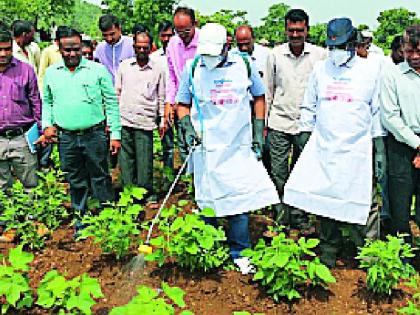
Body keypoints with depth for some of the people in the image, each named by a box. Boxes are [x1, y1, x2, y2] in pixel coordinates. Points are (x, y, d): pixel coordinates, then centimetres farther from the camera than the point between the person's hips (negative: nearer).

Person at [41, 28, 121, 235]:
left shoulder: (98, 70, -2)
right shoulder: (51, 73, 8)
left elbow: (111, 103, 0)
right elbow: (47, 102, 19)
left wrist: (115, 134, -4)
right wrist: (47, 124, 2)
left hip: (95, 134, -2)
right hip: (66, 138, 3)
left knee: (100, 179, 5)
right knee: (76, 183, 12)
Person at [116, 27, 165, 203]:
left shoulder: (158, 69, 5)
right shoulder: (124, 65, 10)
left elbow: (161, 97, 11)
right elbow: (116, 93, 14)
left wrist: (163, 120, 8)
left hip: (145, 122, -2)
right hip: (123, 120, 2)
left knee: (145, 161, -1)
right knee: (125, 159, 5)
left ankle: (146, 193, 13)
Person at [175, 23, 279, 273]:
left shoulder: (244, 65, 1)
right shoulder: (193, 68, 0)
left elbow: (259, 97, 13)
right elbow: (183, 103, 11)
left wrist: (258, 133, 7)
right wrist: (187, 127, -5)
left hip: (240, 145, 0)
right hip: (207, 146, 0)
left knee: (240, 197, 1)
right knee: (207, 199, 6)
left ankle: (238, 251, 15)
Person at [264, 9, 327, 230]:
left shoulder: (320, 55, -1)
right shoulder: (275, 54, 2)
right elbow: (268, 90, 8)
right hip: (279, 123, 1)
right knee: (278, 175, 3)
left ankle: (300, 218, 22)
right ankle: (281, 218, 16)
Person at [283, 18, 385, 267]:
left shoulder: (372, 70, 1)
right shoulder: (320, 69, 9)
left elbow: (378, 111, 4)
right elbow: (309, 106, 16)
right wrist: (306, 136, 11)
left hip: (357, 149, -2)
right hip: (323, 146, 3)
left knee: (361, 202, -1)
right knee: (325, 199, 7)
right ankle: (329, 250, 23)